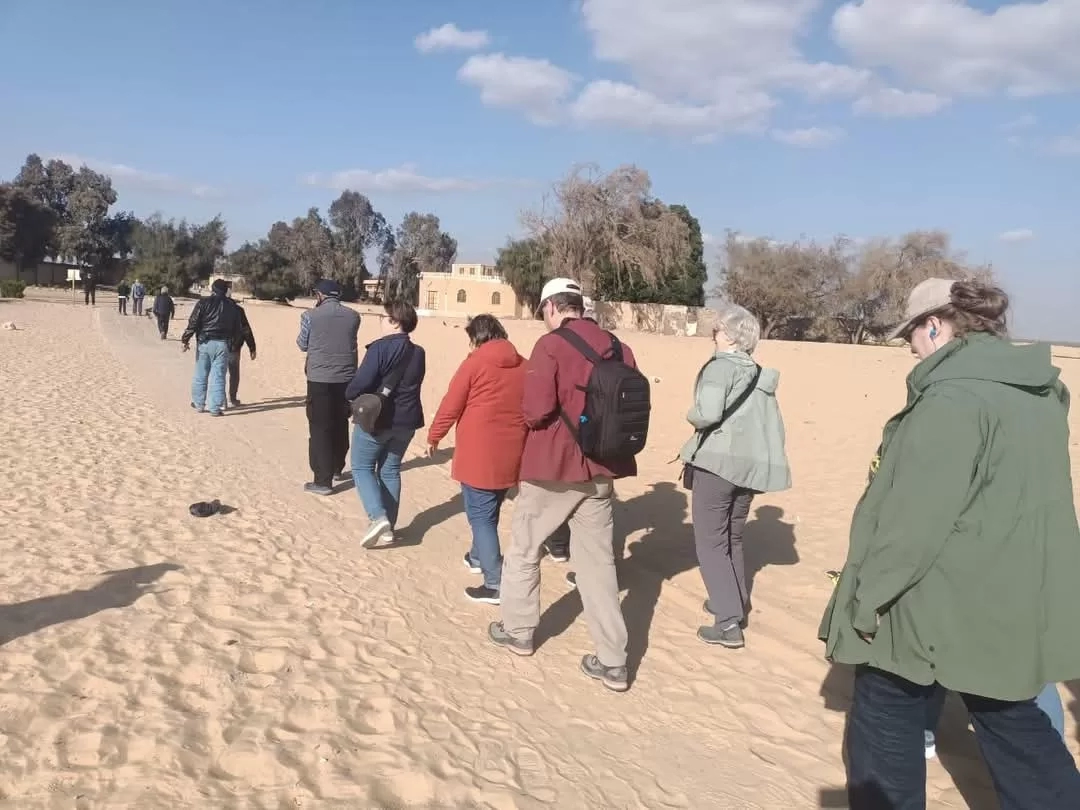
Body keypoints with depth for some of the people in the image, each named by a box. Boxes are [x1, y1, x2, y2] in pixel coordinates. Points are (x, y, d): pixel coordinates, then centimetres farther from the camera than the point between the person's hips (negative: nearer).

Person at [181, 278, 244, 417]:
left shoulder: (204, 303, -2)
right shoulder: (232, 306, 7)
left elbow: (193, 323, -7)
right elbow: (237, 328, 11)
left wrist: (185, 339, -1)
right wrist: (231, 341, 23)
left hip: (204, 343, -1)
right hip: (222, 344, 1)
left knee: (200, 374, 12)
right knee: (218, 376, 1)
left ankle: (199, 403, 23)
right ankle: (215, 408, 0)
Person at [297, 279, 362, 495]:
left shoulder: (311, 316, -7)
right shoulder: (353, 316, 3)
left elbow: (302, 345, 6)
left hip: (320, 379, -4)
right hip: (346, 378, 4)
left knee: (320, 429, 0)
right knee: (340, 425, 20)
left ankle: (323, 481, -1)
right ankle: (337, 469, 35)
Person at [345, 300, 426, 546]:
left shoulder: (380, 348, -17)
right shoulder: (418, 353, 7)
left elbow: (361, 383, -21)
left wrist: (350, 395, -2)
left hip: (376, 418, -6)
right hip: (406, 420, 7)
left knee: (362, 467, 7)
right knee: (390, 469, 16)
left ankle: (378, 517, -10)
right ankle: (388, 526, 17)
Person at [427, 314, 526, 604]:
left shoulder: (474, 364, -9)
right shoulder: (523, 366, 5)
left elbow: (451, 406, -6)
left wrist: (434, 436, 8)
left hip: (479, 455, -6)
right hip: (510, 455, 6)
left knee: (480, 516, 0)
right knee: (489, 512, 24)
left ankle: (495, 584, -3)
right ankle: (478, 558, 42)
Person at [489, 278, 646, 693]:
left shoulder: (551, 345, -12)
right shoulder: (617, 347, 5)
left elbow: (537, 409, -19)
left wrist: (528, 412, 2)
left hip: (552, 465, -5)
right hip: (600, 468, 5)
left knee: (523, 547, 17)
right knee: (598, 562, 10)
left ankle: (518, 630, 33)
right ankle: (613, 662, 10)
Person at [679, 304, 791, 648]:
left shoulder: (720, 367, -10)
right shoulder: (761, 375, 14)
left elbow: (708, 413, -24)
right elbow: (776, 426, 14)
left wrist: (691, 417, -4)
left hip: (717, 462, -7)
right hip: (752, 465, 8)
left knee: (710, 541, 1)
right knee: (733, 538, 23)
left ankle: (729, 623, -4)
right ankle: (735, 604, 31)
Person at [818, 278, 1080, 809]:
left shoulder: (953, 394, -21)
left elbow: (919, 514, -24)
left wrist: (872, 592, -15)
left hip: (939, 603, -8)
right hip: (1011, 604, 9)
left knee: (885, 717, 10)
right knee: (1010, 720, 22)